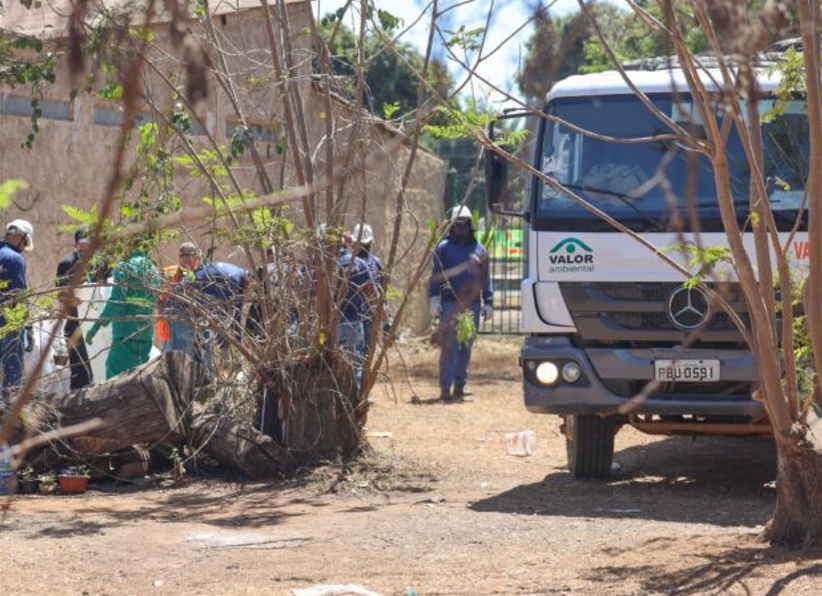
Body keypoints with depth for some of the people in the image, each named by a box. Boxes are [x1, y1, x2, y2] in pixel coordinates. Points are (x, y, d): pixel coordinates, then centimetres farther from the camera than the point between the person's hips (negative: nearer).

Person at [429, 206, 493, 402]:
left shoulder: (479, 249, 13)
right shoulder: (444, 248, 5)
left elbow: (486, 278, 16)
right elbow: (436, 275, 1)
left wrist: (488, 302, 11)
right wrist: (434, 298, -10)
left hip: (473, 305, 4)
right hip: (450, 304, -3)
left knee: (466, 347, 8)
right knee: (449, 346, -9)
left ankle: (459, 385, 17)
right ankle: (445, 387, -8)